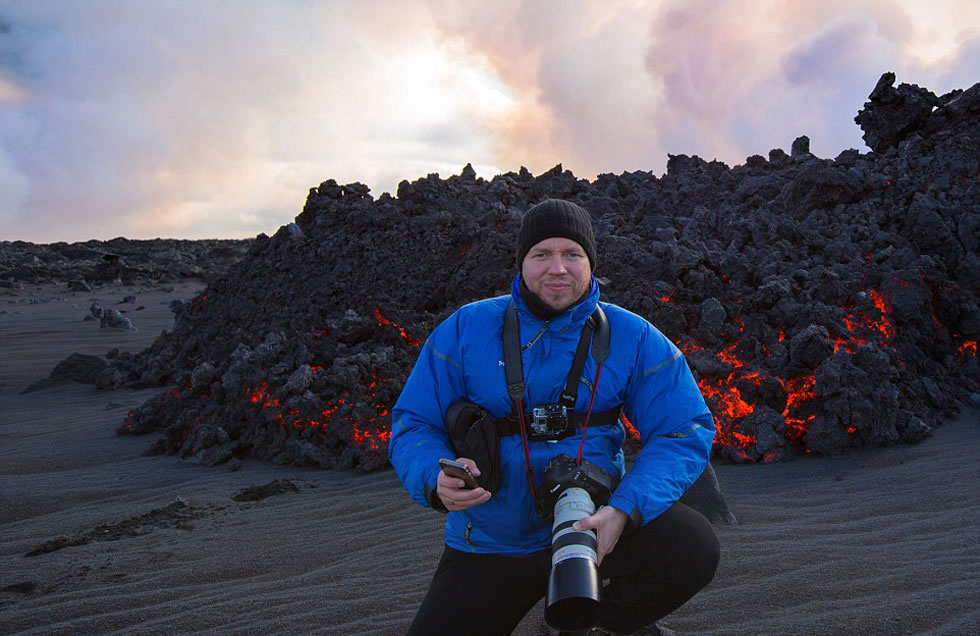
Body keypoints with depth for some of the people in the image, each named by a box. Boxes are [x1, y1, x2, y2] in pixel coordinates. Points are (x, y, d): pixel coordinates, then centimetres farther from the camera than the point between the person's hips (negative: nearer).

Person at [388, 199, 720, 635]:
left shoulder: (632, 338, -5)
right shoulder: (466, 329, -5)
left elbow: (686, 433, -10)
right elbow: (411, 424, -4)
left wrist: (625, 510, -27)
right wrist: (437, 481, -28)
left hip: (592, 519, 0)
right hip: (490, 544, 1)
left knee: (695, 549, -24)